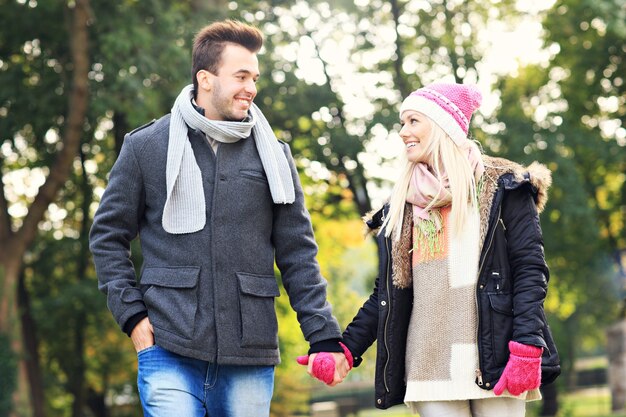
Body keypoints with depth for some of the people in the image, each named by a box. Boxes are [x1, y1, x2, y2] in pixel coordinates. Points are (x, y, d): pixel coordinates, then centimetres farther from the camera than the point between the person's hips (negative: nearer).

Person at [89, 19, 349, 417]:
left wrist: (325, 336, 3)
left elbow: (297, 254, 10)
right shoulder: (146, 146, 5)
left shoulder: (273, 154, 9)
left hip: (251, 357, 2)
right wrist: (132, 314, -2)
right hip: (170, 351, -2)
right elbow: (108, 235, 9)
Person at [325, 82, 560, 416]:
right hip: (430, 368, 3)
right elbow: (387, 292, 17)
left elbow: (529, 270, -3)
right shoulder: (401, 206, 16)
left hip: (494, 361, -3)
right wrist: (347, 348, 5)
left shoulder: (500, 188, 3)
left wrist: (526, 350, -15)